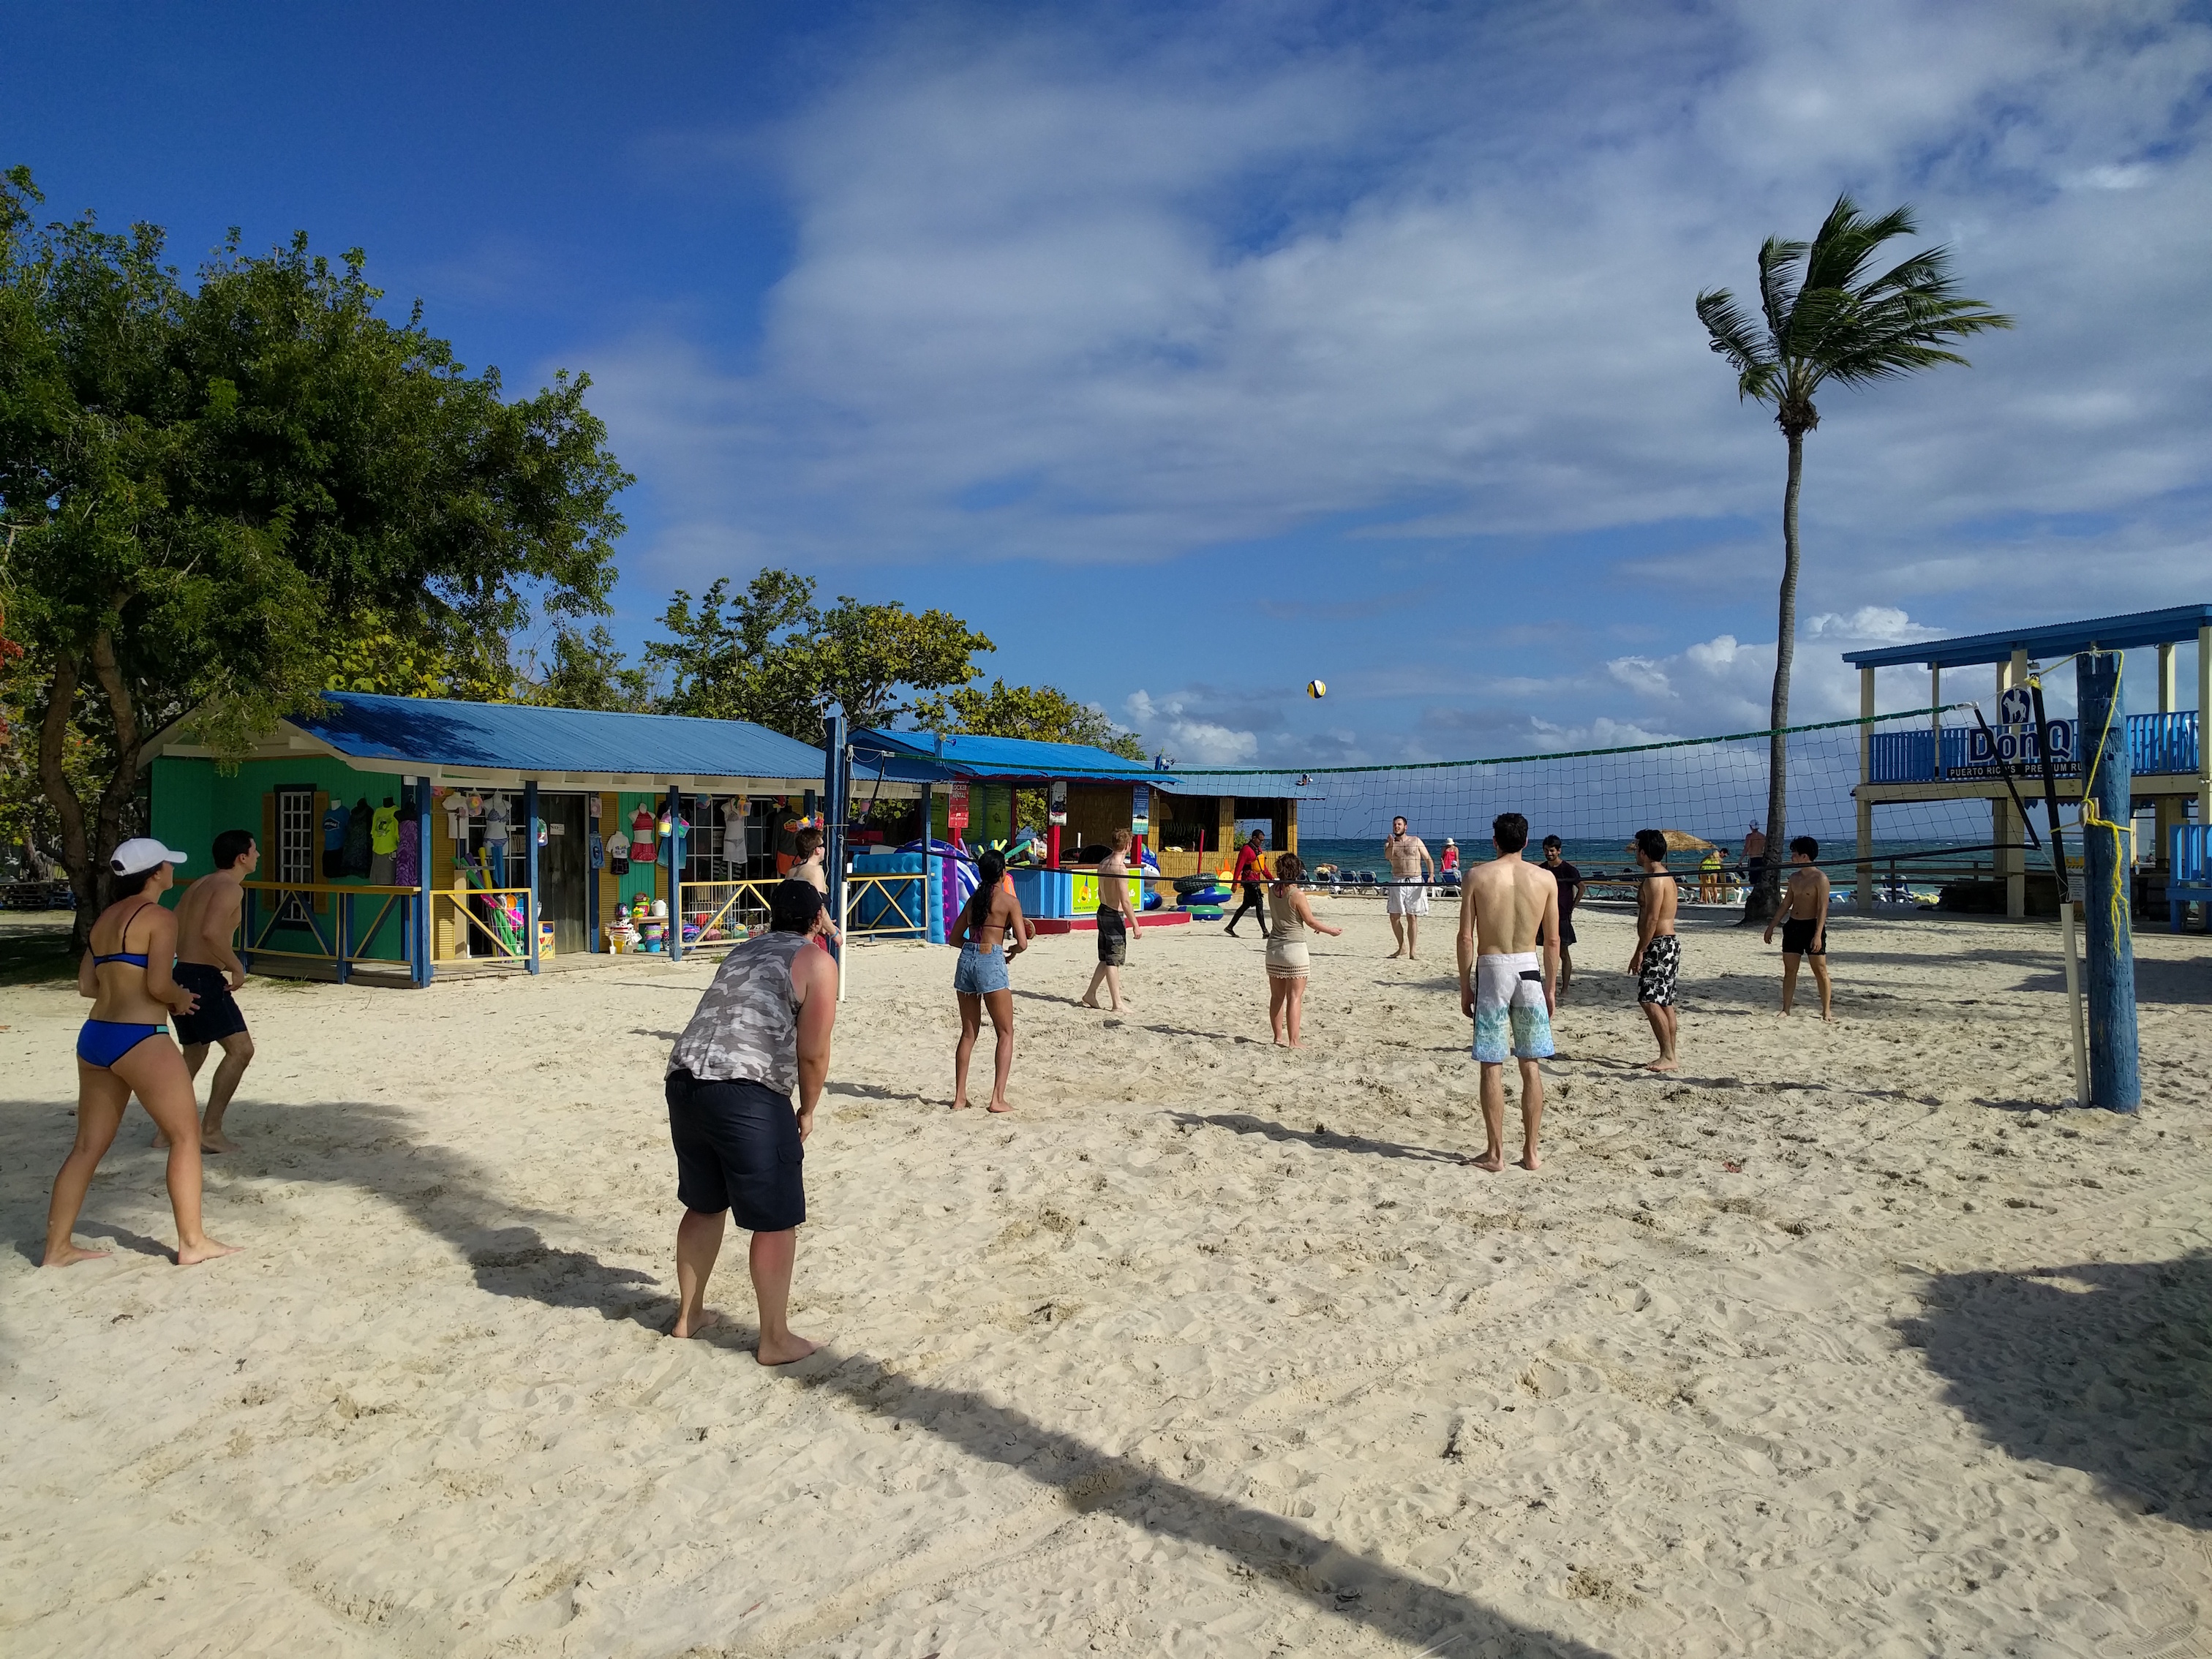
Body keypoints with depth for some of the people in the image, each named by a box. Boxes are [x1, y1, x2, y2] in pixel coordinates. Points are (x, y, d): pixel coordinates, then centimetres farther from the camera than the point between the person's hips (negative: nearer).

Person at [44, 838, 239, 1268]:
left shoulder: (105, 918, 15)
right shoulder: (159, 917, -10)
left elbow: (86, 985, 15)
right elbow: (159, 985, -18)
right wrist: (180, 997, 2)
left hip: (94, 1038, 8)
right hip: (139, 1040, -8)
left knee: (88, 1146, 15)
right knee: (186, 1135, 3)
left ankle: (57, 1248, 20)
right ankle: (192, 1242, 6)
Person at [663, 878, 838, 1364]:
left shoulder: (741, 952, 23)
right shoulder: (816, 963, 3)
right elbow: (813, 1053, -5)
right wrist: (807, 1111, 12)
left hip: (684, 1082, 7)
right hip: (747, 1095, -7)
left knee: (704, 1205, 25)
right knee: (775, 1221, 8)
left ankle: (689, 1314, 39)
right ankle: (775, 1340, 17)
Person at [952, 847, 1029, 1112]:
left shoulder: (973, 899, 14)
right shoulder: (1009, 901, -3)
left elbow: (955, 938, 17)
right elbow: (1022, 943, -9)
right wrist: (1011, 951, 12)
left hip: (967, 960, 6)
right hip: (991, 963, -6)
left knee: (969, 1033, 15)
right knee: (1006, 1033, 4)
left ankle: (959, 1096, 16)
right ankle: (998, 1098, -2)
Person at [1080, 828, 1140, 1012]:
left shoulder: (1103, 863, 7)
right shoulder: (1120, 868, -20)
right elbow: (1125, 902, -21)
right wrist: (1135, 925, -16)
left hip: (1103, 912, 9)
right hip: (1115, 916, -9)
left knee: (1106, 960, 18)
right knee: (1113, 961, -3)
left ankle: (1090, 995, 24)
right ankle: (1117, 1004, 2)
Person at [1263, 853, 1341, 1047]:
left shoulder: (1274, 891, 3)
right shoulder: (1297, 895, -16)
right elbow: (1311, 922, -8)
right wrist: (1331, 931, 9)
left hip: (1274, 948, 6)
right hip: (1294, 948, -6)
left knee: (1276, 997, 13)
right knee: (1295, 997, 0)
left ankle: (1278, 1037, 20)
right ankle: (1293, 1041, 0)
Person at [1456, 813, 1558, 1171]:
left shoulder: (1478, 876, -3)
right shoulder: (1546, 878, 2)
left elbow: (1466, 937, -4)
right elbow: (1552, 940, 4)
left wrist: (1465, 986, 4)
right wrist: (1550, 987, 14)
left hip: (1491, 970, -2)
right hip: (1529, 968, 2)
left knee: (1492, 1067, 4)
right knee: (1530, 1066, 11)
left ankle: (1495, 1153, 8)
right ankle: (1530, 1152, 16)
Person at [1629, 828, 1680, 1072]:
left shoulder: (1654, 880, -16)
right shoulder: (1664, 876, 17)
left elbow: (1652, 919, -21)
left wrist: (1639, 953, -20)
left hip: (1660, 945, -11)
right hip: (1668, 944, 11)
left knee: (1650, 1001, -13)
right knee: (1665, 1003, 11)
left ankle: (1668, 1056, -14)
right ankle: (1670, 1056, 14)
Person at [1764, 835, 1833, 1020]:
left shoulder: (1820, 878, -10)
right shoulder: (1794, 877, 12)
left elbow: (1823, 909, -15)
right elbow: (1786, 904, 19)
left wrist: (1818, 935, -22)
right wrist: (1771, 926, 16)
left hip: (1812, 926, -7)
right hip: (1793, 925, 7)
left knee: (1820, 970, -2)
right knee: (1789, 970, 6)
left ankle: (1827, 1011, 4)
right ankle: (1786, 1010, 10)